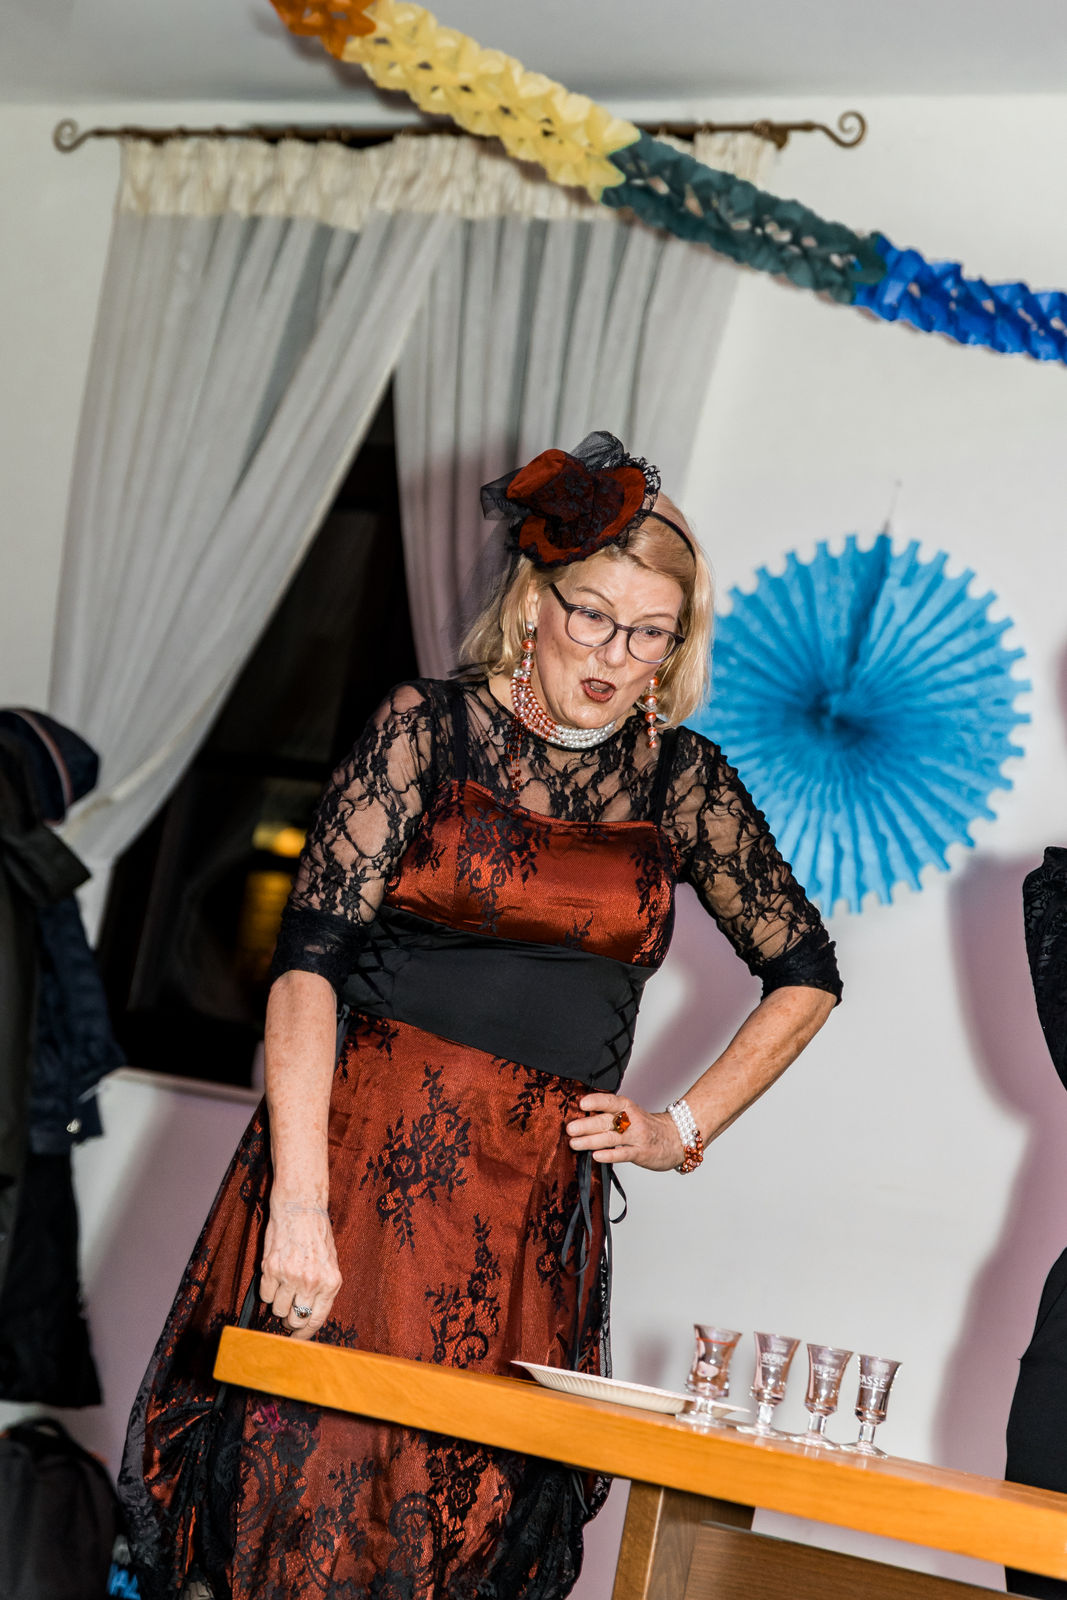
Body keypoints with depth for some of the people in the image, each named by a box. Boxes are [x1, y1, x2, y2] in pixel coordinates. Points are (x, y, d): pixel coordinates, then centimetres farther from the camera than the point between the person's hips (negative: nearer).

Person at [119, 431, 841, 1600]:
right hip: (367, 1152, -2)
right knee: (307, 1485, -5)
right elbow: (309, 958, -11)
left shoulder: (679, 778, 7)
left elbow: (803, 975, 20)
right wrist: (301, 1200, -21)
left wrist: (683, 1129, 11)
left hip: (542, 1197, 2)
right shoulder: (430, 729, -1)